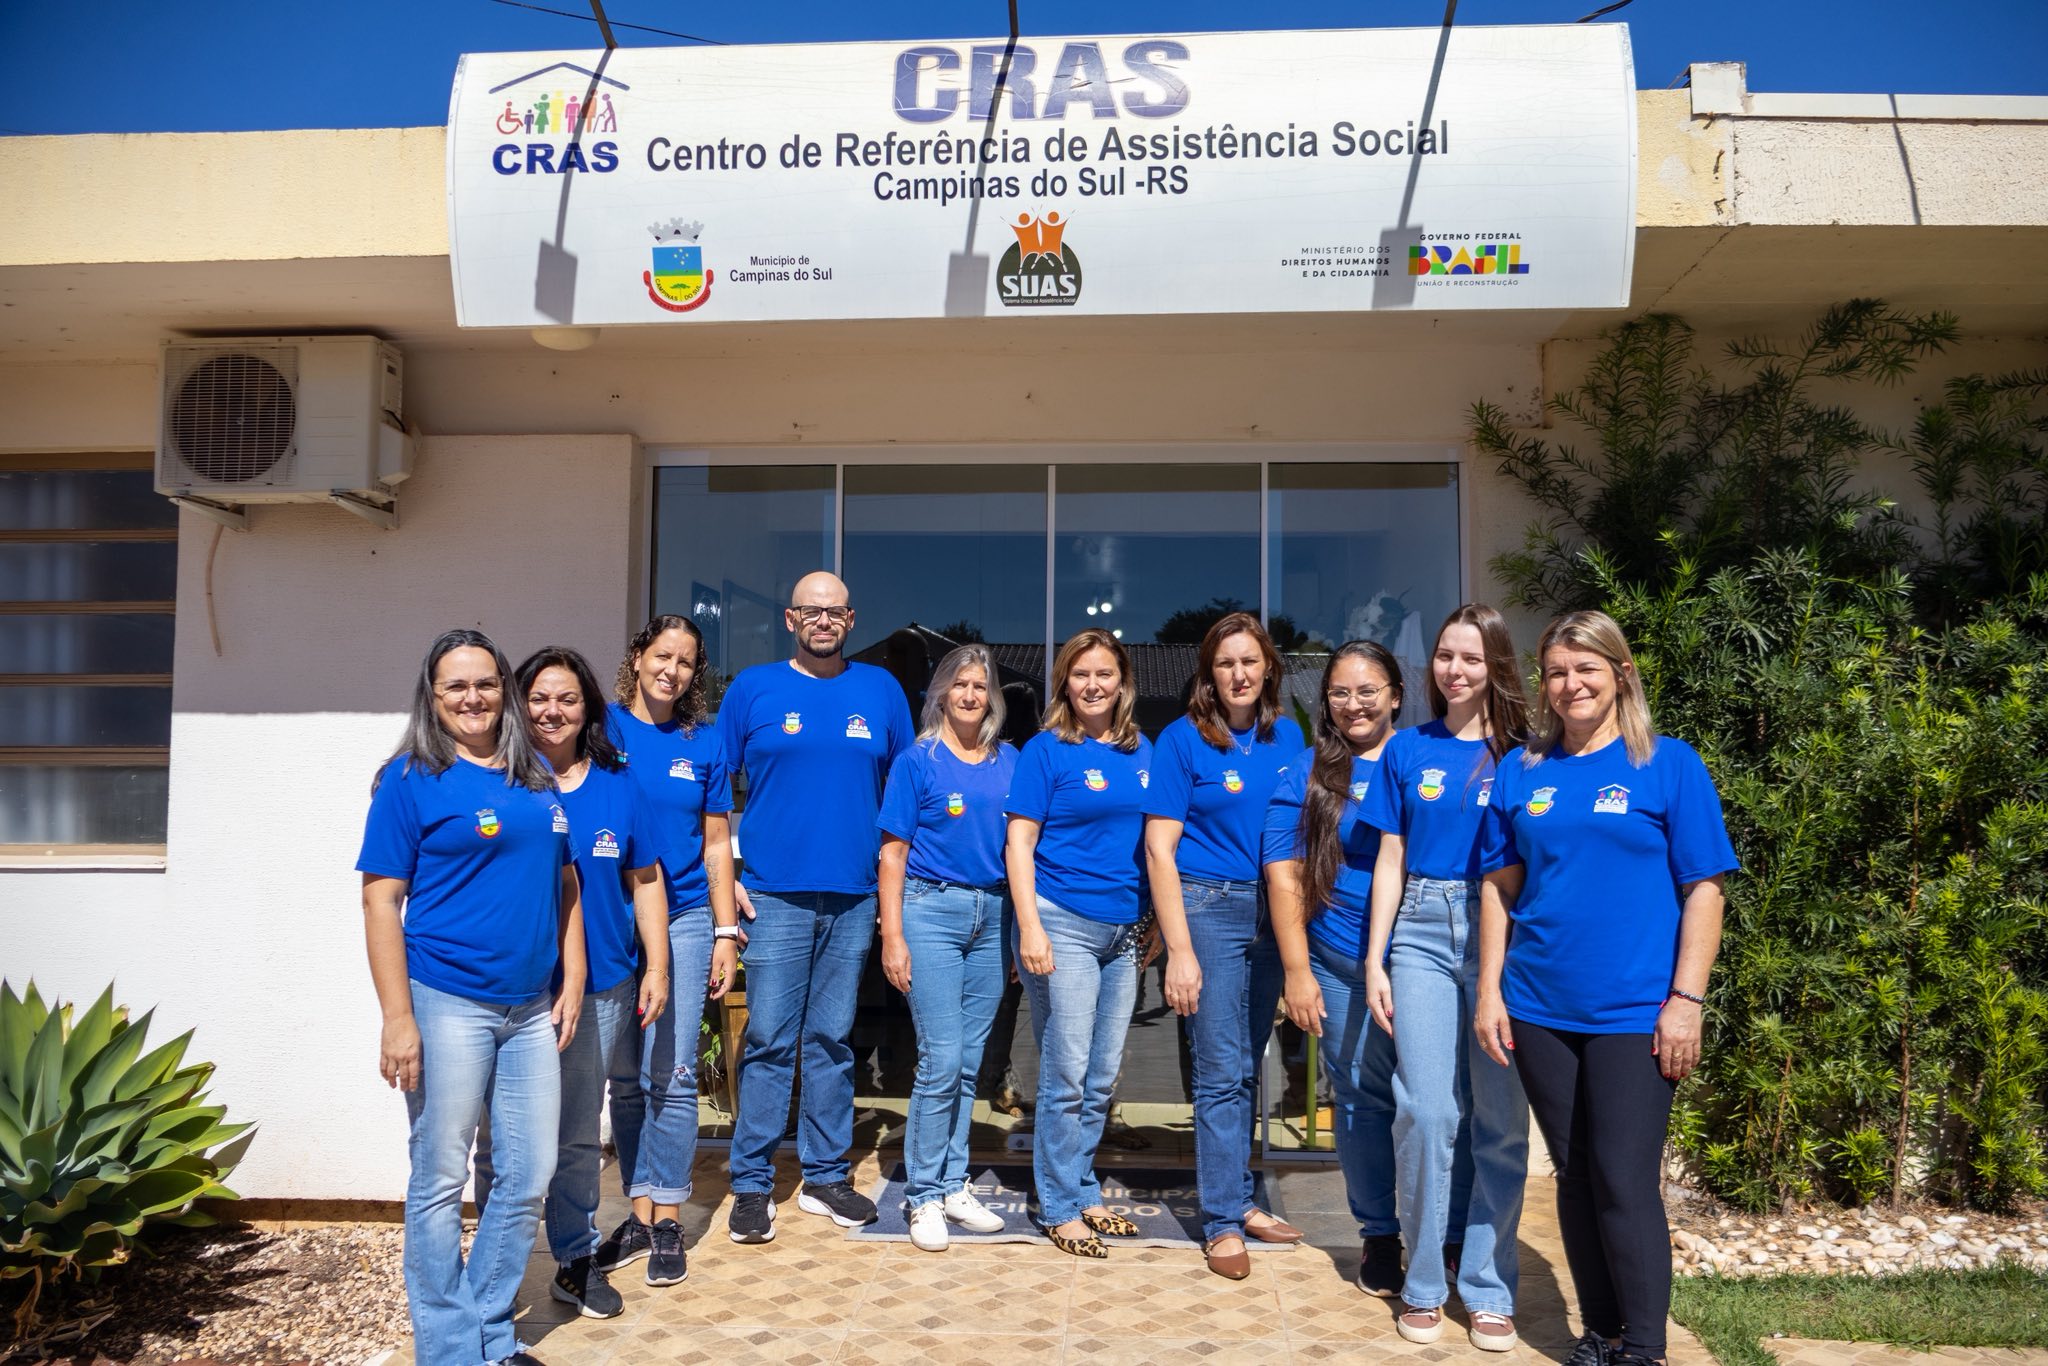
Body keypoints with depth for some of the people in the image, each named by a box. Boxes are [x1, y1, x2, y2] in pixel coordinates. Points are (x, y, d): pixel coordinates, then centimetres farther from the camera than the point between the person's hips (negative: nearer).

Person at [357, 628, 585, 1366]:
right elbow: (381, 899, -8)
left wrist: (572, 981, 7)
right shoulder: (411, 779, -4)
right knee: (441, 1181, 5)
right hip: (447, 1004, -5)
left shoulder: (537, 777, 11)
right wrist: (398, 1018, -13)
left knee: (528, 1178, 9)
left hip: (531, 1008, 5)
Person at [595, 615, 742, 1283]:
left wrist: (726, 933, 4)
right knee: (626, 1077, 8)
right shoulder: (602, 728, 2)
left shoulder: (703, 743, 5)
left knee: (671, 1076, -2)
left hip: (683, 920, 0)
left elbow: (716, 844, 8)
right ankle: (639, 1212, 20)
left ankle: (667, 1220, 10)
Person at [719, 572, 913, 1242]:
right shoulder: (753, 688, 4)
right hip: (775, 896, -2)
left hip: (854, 897, 2)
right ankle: (752, 1186, 9)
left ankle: (825, 1176, 21)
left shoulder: (881, 689, 9)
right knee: (769, 1042, -1)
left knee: (832, 1042, 11)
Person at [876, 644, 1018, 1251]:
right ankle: (924, 1196, 7)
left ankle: (953, 1185, 21)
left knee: (969, 1063, 9)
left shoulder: (1009, 762, 11)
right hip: (932, 910, -4)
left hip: (993, 915, 4)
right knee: (941, 1060, -6)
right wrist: (892, 935, -9)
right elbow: (893, 852, -2)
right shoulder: (918, 760, 0)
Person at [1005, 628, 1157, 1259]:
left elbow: (1154, 842, 16)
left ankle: (1083, 1193, 27)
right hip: (1062, 923, -5)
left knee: (1102, 1077, 12)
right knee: (1066, 1074, -1)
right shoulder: (1047, 750, -5)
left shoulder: (1142, 752, 10)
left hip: (1124, 931, 5)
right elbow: (1019, 842, -7)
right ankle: (1060, 1207, 12)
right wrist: (1030, 927, -15)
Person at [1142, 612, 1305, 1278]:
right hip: (1208, 906, -5)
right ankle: (1222, 1223, 10)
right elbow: (1159, 849, -9)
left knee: (1247, 1068, 13)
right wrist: (1178, 948, -14)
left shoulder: (1287, 736, 8)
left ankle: (1238, 1201, 27)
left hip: (1271, 910, 5)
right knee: (1220, 1071, -1)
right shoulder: (1183, 740, -6)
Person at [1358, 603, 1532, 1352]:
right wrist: (1375, 960, 3)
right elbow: (1390, 860, 9)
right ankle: (1423, 1283, 11)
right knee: (1426, 1112, -4)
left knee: (1501, 1118, 2)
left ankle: (1489, 1287, 15)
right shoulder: (1407, 750, 9)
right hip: (1422, 931, 1)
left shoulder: (1521, 756, 5)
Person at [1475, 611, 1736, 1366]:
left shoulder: (1670, 765, -2)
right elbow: (1499, 886, 10)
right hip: (1540, 1009, 4)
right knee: (1574, 1175, 13)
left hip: (1634, 1013, -3)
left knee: (1625, 1182, -3)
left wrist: (1686, 1001, -10)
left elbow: (1703, 888, -4)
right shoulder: (1521, 771, 7)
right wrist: (1490, 989, 4)